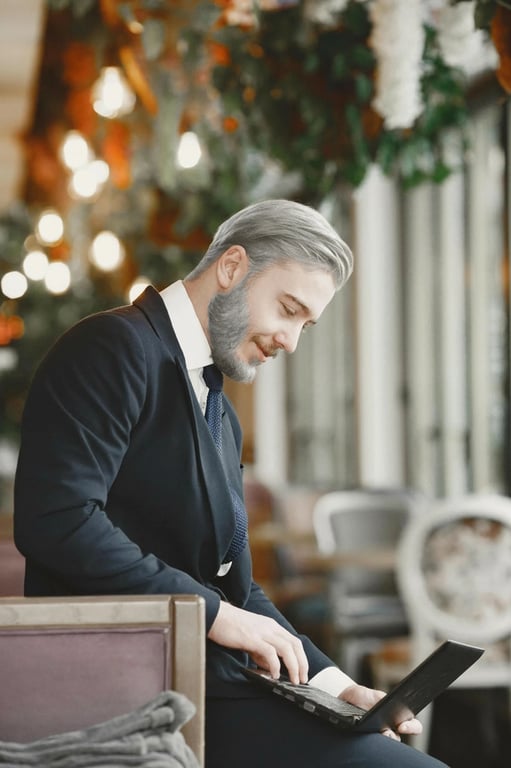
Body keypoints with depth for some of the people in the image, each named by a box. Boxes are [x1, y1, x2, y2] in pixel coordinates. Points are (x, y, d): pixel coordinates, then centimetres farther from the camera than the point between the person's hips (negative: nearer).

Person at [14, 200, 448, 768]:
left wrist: (332, 683, 9)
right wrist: (214, 612, -16)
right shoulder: (112, 347, -7)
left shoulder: (221, 417, 22)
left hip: (214, 685, 10)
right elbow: (56, 519, -20)